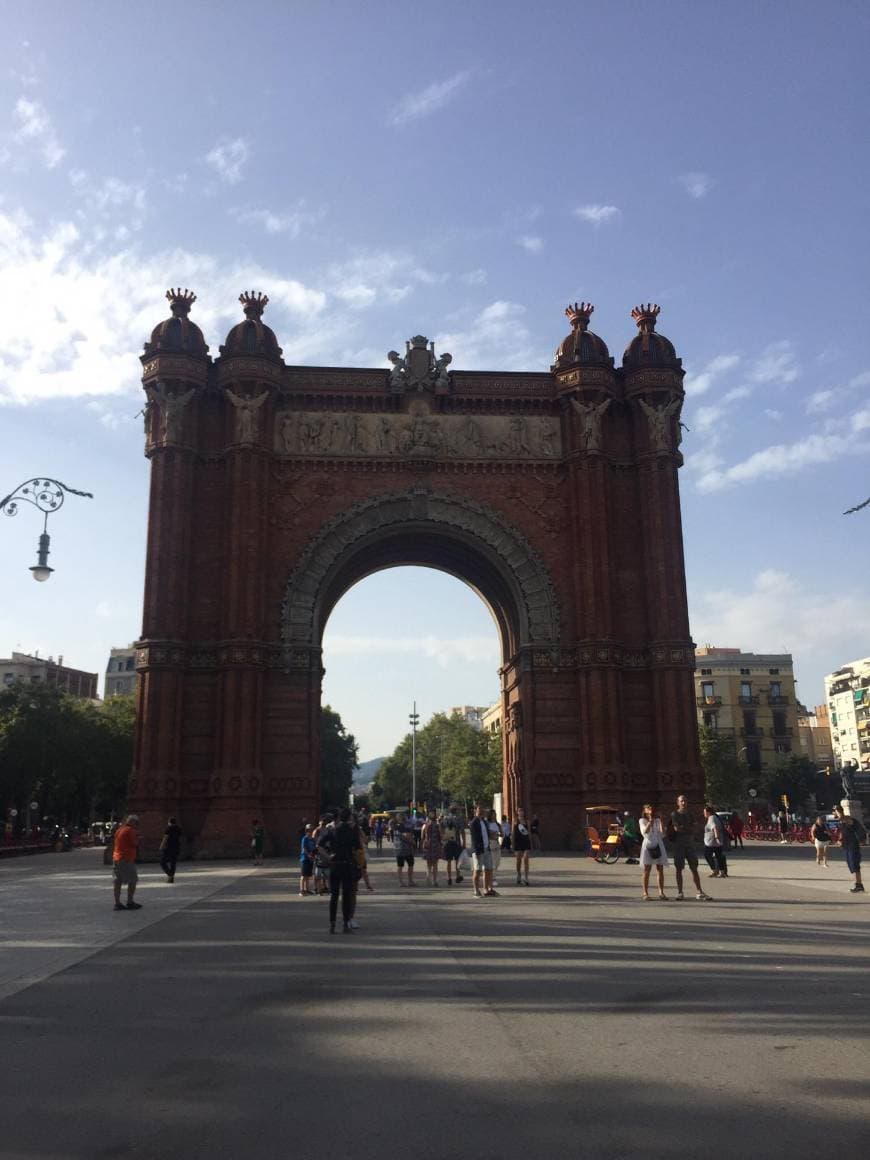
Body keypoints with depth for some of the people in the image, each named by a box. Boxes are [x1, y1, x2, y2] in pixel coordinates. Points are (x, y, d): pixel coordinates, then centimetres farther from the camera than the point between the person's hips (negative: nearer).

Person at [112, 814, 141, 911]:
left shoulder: (119, 829, 15)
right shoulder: (130, 830, -11)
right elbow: (135, 844, -12)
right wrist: (137, 835, 5)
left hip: (116, 858, 9)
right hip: (127, 859, -9)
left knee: (117, 881, 7)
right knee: (132, 881, -1)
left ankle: (117, 903, 9)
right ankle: (130, 902, -1)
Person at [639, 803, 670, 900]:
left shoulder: (658, 820, 8)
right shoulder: (642, 820, 2)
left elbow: (662, 835, 0)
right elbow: (644, 832, -15)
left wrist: (661, 823, -9)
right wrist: (650, 821, -19)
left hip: (658, 845, 3)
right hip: (647, 846, -3)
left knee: (660, 870, 1)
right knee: (646, 870, -2)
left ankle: (661, 892, 5)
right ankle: (645, 893, 1)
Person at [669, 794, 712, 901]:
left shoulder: (690, 815, 14)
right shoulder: (674, 814, 2)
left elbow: (693, 829, 2)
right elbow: (676, 828, -12)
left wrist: (682, 827, -9)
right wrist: (688, 828, -3)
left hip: (690, 844, 3)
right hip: (679, 844, -3)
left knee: (694, 868, 1)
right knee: (679, 868, 0)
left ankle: (699, 892, 1)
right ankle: (679, 892, 6)